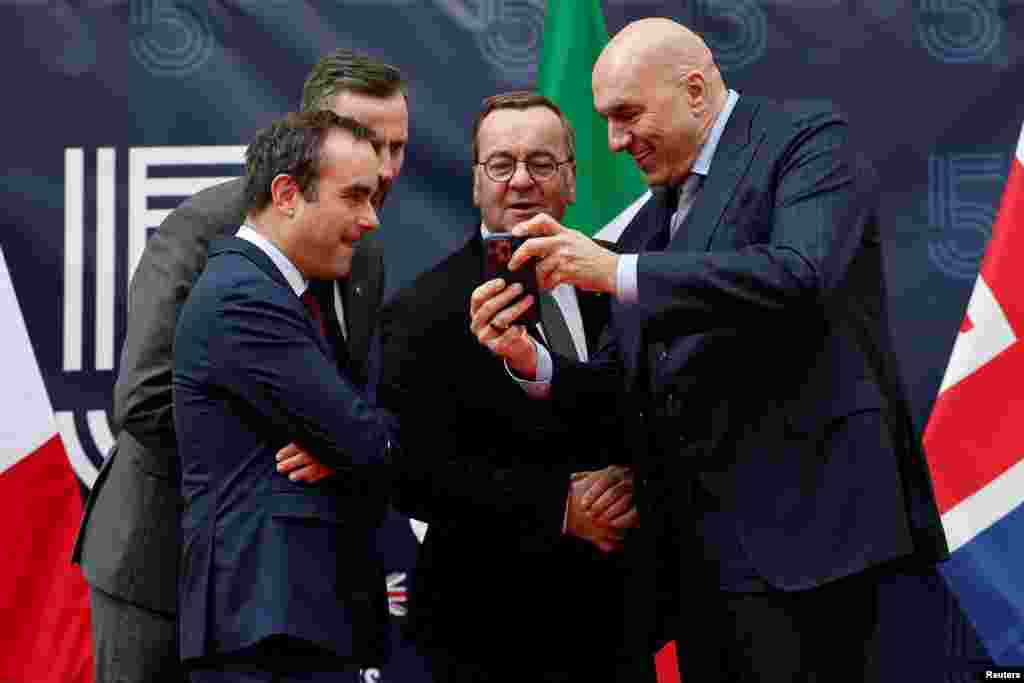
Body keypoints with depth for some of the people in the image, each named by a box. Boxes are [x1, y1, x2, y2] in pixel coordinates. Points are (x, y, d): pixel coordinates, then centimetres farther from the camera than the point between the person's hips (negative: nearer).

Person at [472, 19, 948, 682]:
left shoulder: (807, 137, -1)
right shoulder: (649, 223, 21)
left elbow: (801, 276, -20)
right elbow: (626, 384, 20)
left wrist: (615, 272, -19)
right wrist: (534, 361, 0)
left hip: (796, 525, -7)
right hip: (697, 549, 8)